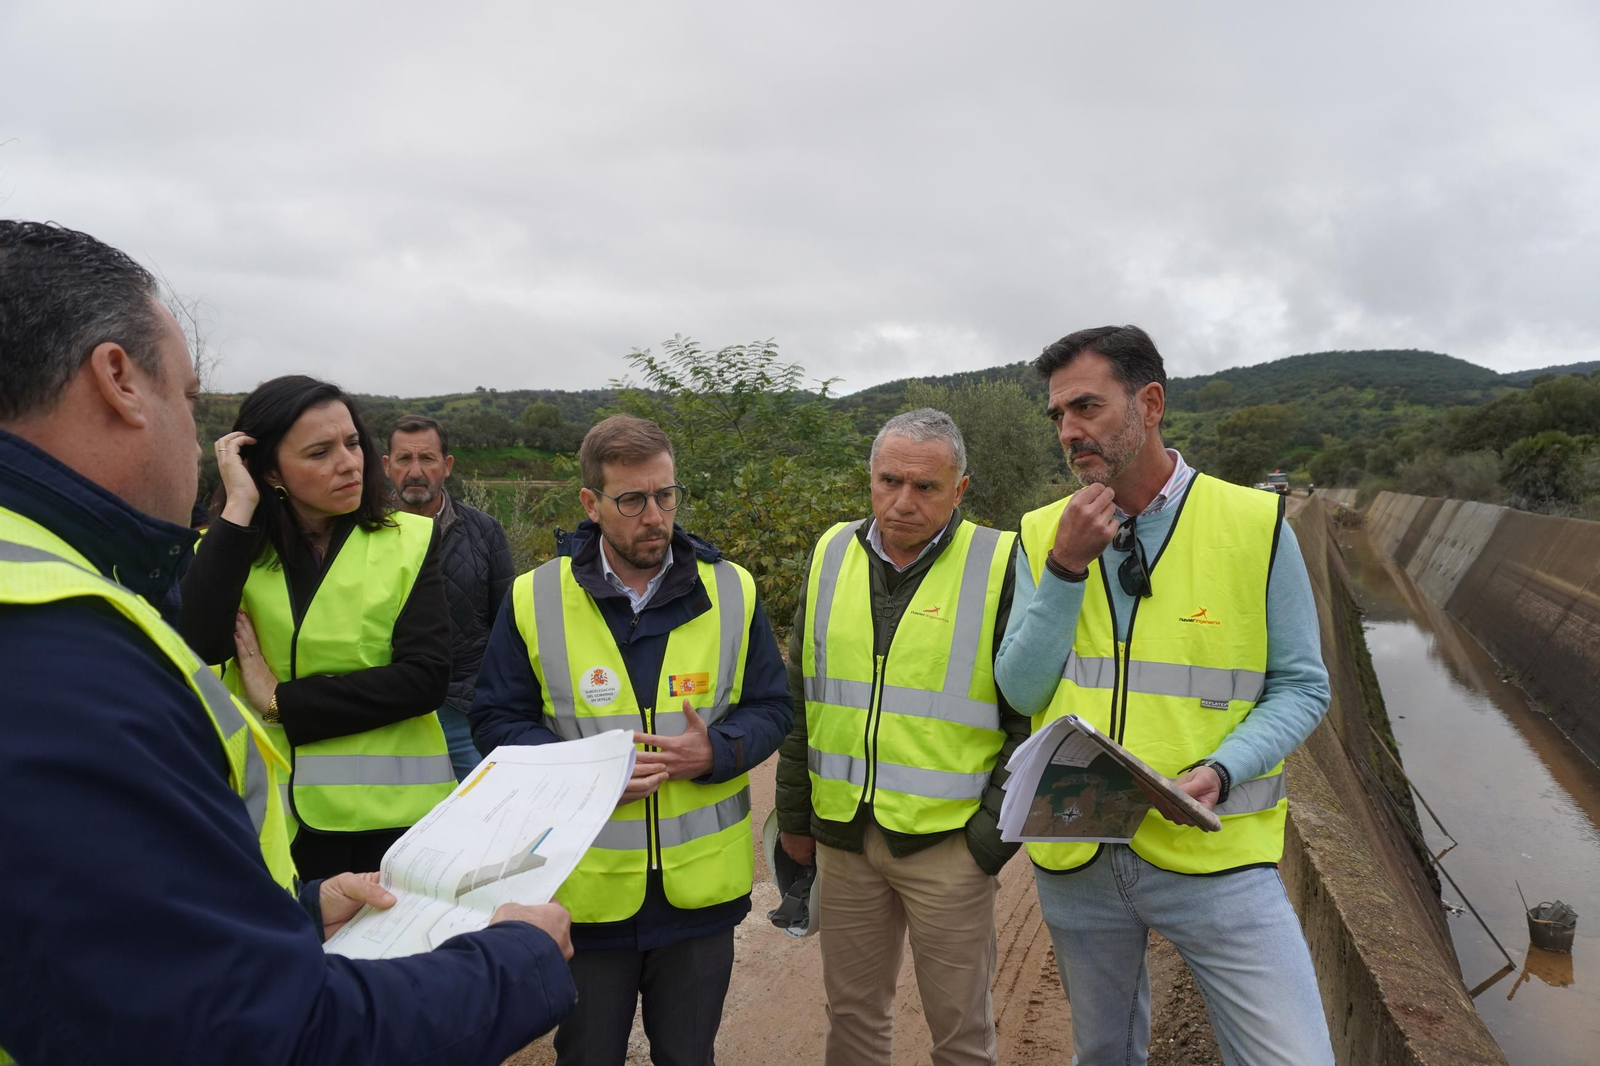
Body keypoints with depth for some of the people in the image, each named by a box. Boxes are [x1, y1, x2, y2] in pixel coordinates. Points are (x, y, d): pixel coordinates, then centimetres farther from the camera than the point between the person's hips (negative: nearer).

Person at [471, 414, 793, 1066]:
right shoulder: (535, 599, -6)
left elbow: (770, 709, 2)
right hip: (585, 890, -1)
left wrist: (714, 752, -18)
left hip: (700, 887, 1)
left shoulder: (731, 592, -3)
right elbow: (495, 721, -2)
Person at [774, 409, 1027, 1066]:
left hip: (948, 840, -3)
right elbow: (800, 698, 11)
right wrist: (794, 812, 11)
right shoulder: (832, 555, 4)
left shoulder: (999, 565, -9)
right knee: (851, 1012, 19)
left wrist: (998, 827, -10)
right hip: (843, 833, 4)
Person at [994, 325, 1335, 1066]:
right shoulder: (1044, 535, -2)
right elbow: (1021, 691, -6)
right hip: (1075, 857, 3)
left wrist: (1220, 771, -21)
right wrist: (1066, 568, -17)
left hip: (1213, 854, -2)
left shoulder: (1256, 526, -9)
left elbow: (1300, 688, -4)